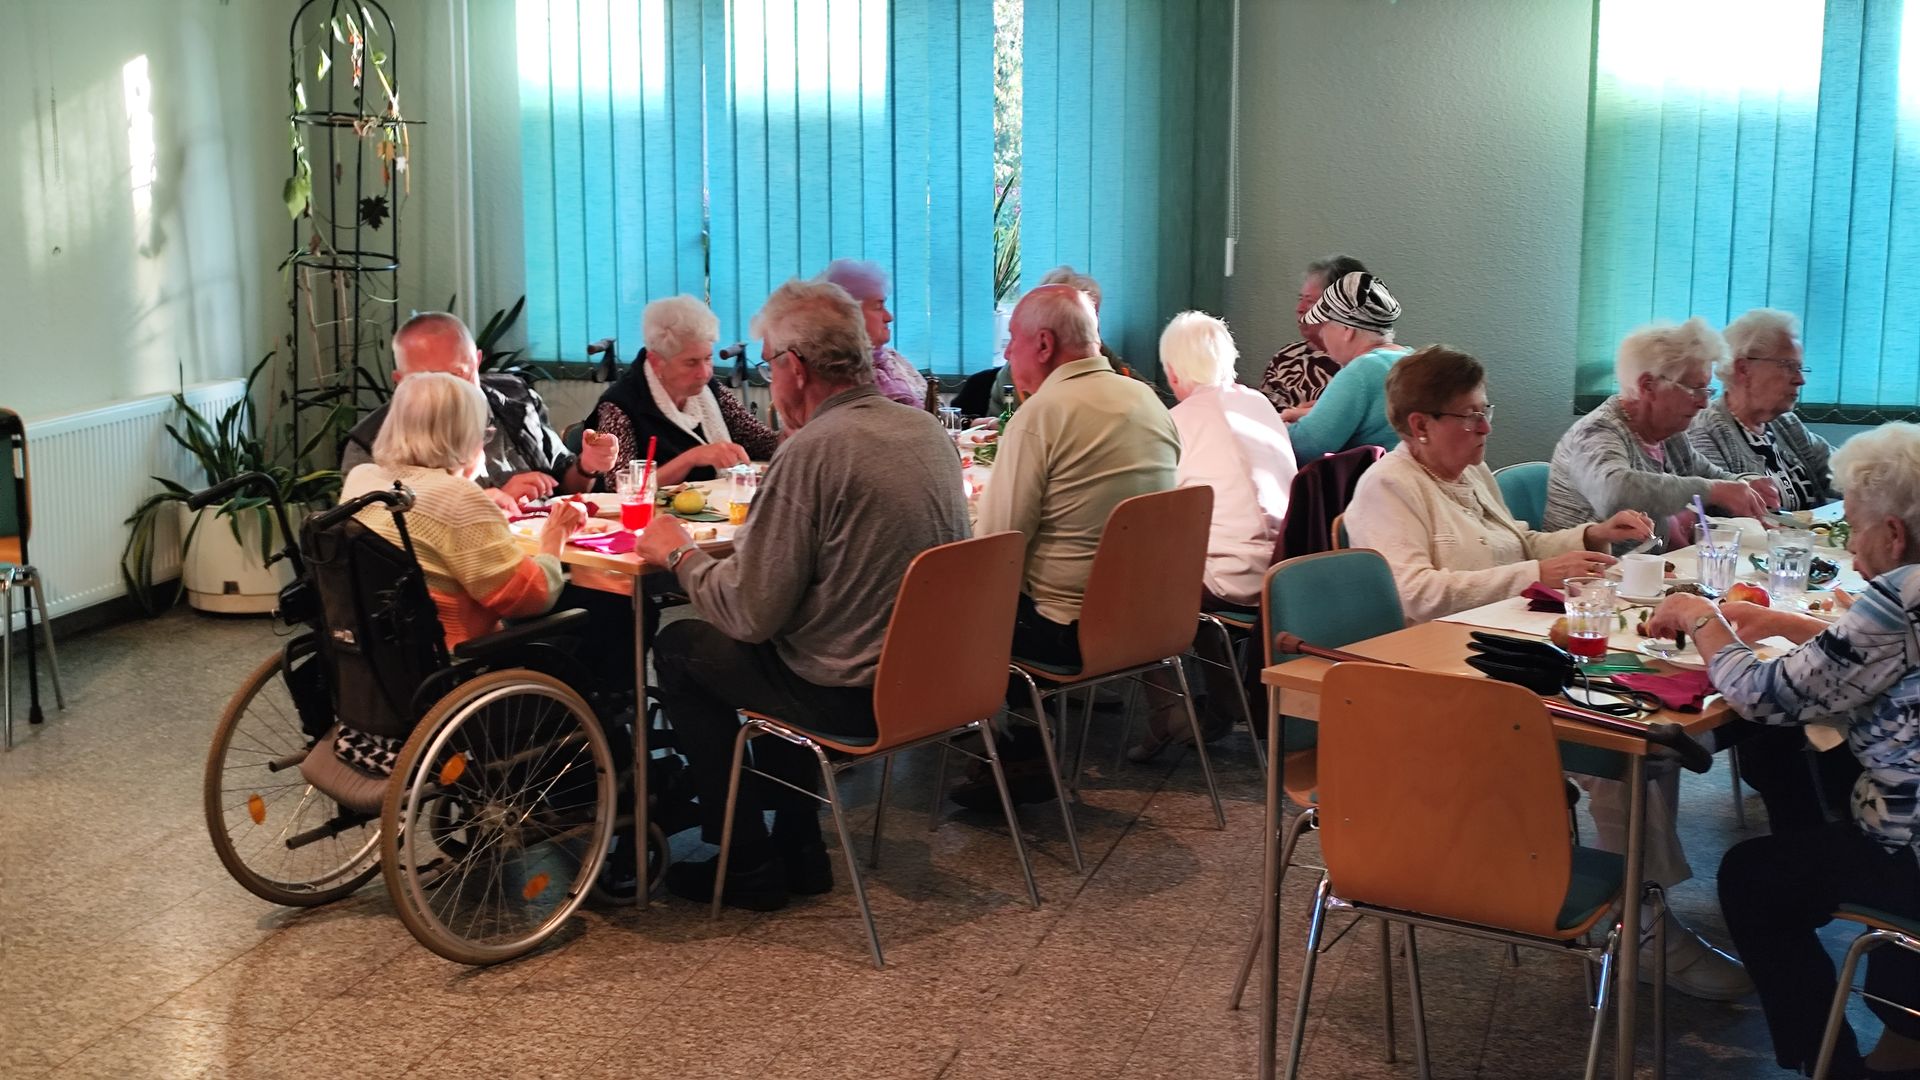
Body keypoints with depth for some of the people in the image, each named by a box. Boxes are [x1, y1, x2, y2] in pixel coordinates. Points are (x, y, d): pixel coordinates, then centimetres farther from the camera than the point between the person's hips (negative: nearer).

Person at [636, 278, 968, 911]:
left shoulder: (812, 451, -21)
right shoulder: (929, 431, 4)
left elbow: (750, 614, -19)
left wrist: (679, 555, -1)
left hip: (850, 694, -8)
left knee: (679, 648, 12)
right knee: (779, 645, 30)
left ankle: (747, 865, 18)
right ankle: (798, 851, 31)